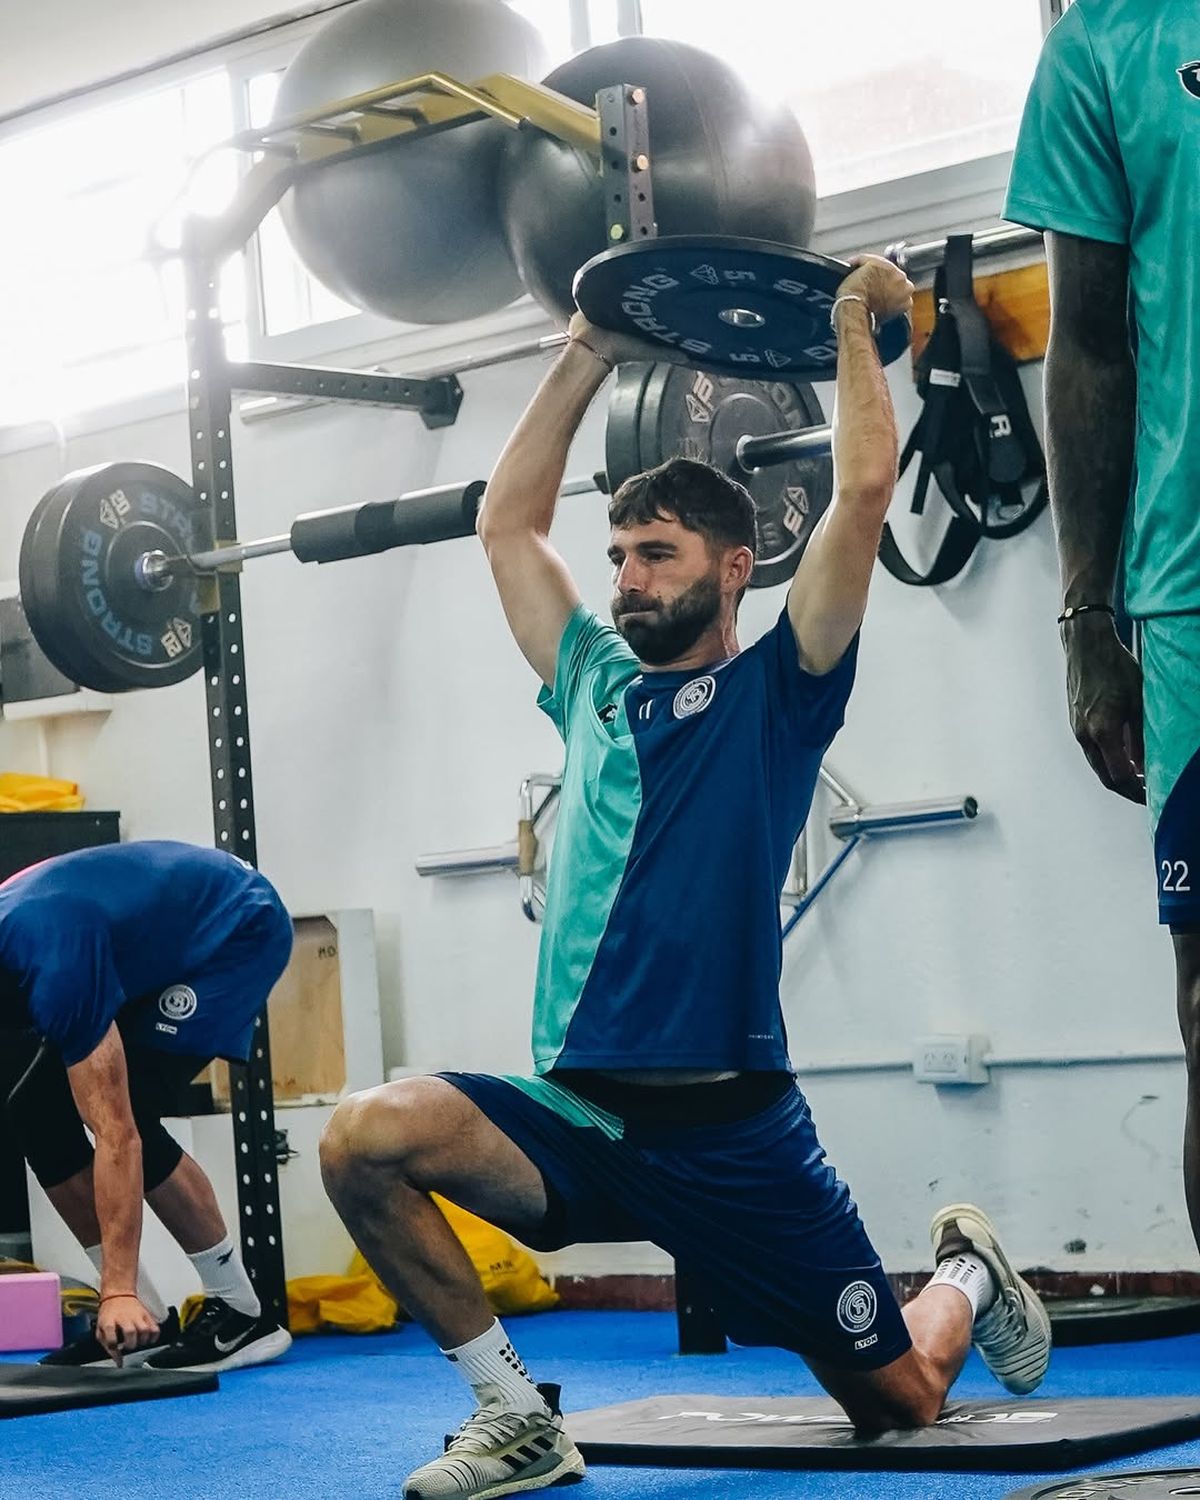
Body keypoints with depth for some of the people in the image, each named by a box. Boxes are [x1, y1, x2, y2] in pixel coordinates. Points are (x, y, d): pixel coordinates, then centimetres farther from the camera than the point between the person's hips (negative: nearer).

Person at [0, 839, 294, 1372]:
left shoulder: (54, 969, -36)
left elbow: (117, 1136, -36)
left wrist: (119, 1292, -38)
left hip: (237, 929, -9)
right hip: (167, 941, 9)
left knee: (127, 1112, -23)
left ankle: (241, 1313, -11)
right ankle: (148, 1323, 0)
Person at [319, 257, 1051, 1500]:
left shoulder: (775, 690, 1)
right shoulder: (595, 686, 14)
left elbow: (863, 491, -8)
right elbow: (506, 523, 23)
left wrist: (855, 327, 3)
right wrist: (587, 361, 25)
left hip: (729, 1121, -4)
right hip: (576, 1115, 4)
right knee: (367, 1136, -24)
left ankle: (966, 1276, 45)